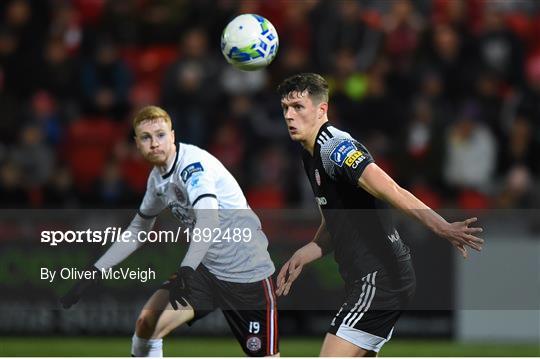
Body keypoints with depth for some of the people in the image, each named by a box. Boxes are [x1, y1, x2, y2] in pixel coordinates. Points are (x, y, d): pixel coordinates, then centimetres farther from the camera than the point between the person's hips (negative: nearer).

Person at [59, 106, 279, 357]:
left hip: (246, 269, -7)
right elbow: (136, 231, 19)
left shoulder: (194, 163, -21)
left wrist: (187, 270, -50)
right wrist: (94, 273, 13)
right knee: (147, 324, -6)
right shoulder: (157, 178, 4)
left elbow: (208, 222, -37)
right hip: (207, 269, 7)